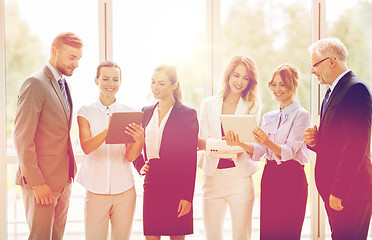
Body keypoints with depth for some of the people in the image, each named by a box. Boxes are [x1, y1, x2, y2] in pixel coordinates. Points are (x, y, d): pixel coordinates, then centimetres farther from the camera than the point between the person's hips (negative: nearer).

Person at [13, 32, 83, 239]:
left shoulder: (63, 85, 15)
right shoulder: (35, 84, -13)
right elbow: (22, 138, -17)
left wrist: (71, 168, 10)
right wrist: (36, 182, -19)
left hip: (63, 178, 8)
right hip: (41, 179, -8)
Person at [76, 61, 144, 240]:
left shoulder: (128, 113, 5)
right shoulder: (86, 112, 3)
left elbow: (130, 156, -2)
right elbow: (86, 147, -14)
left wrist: (139, 141, -25)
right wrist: (108, 130, -32)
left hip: (124, 190, 1)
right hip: (96, 189, -1)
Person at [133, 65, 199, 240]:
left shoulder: (188, 114, -2)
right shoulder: (147, 112, 13)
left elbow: (191, 159, -5)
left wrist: (187, 196, -10)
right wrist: (140, 165, 0)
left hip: (176, 187, -4)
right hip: (151, 186, 4)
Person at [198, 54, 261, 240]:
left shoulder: (253, 107, 7)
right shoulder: (208, 104, 12)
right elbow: (202, 140, 3)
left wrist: (209, 144, -11)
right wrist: (231, 144, -16)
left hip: (240, 177, -1)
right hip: (212, 177, 1)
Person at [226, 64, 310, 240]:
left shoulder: (301, 115, -3)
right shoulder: (268, 118, 15)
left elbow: (289, 152, -16)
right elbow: (258, 152, 4)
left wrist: (268, 142, -34)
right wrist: (241, 144, -15)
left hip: (292, 179, -6)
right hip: (269, 176, 6)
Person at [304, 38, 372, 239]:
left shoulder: (356, 89, -14)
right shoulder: (333, 91, 18)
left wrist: (339, 191, -22)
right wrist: (314, 141, 1)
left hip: (351, 189, -10)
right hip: (334, 190, 10)